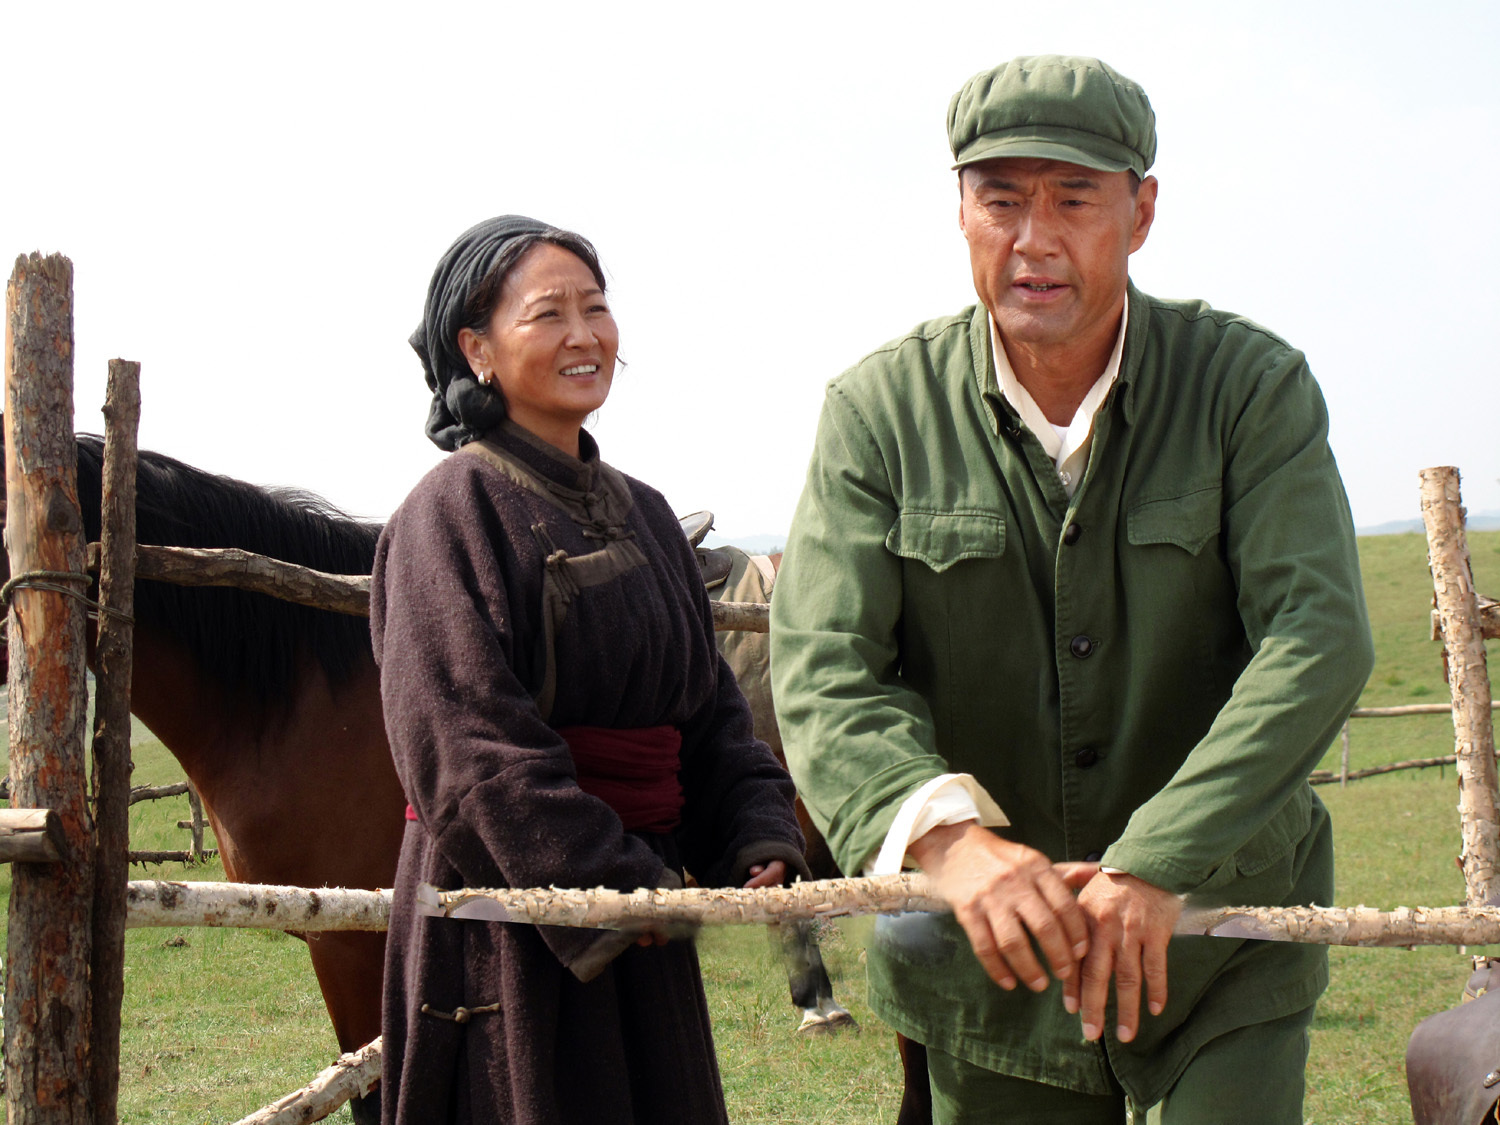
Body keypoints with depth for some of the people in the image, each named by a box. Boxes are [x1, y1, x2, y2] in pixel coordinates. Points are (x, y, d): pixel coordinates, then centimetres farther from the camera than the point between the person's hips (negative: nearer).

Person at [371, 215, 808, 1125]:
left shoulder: (643, 513, 13)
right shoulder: (453, 510, -9)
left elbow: (711, 711, 12)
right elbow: (470, 742, -19)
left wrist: (760, 842, -5)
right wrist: (607, 886, -24)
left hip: (638, 904, 7)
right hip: (507, 906, -7)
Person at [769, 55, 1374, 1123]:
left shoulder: (1253, 385, -8)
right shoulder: (880, 408, -5)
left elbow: (1318, 636, -18)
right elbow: (824, 672, -13)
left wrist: (1155, 864, -30)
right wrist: (948, 833, -34)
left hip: (1221, 921, -1)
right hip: (987, 951, 1)